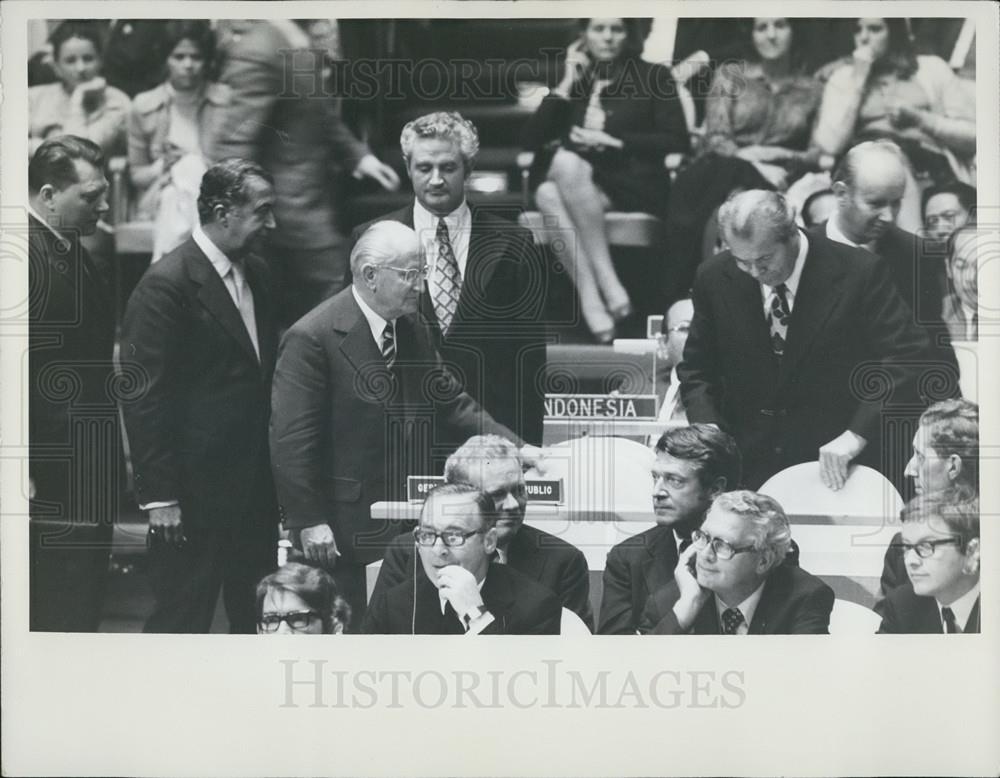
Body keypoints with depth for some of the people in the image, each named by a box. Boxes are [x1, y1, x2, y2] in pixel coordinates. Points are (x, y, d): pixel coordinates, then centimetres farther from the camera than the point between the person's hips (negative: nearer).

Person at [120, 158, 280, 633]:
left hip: (256, 487, 8)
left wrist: (274, 469, 11)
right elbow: (143, 399, -15)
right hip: (194, 493, -8)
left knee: (261, 620, 14)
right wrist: (159, 497, -17)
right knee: (181, 621, 1)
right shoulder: (165, 286, -15)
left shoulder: (256, 273, 10)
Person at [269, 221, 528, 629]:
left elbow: (451, 399, 13)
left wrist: (514, 447, 1)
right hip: (340, 529, -7)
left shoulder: (410, 328, 7)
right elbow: (291, 439, -18)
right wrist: (309, 522, -19)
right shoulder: (312, 339, -17)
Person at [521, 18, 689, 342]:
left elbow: (677, 140, -1)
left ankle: (606, 282, -39)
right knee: (549, 195, -34)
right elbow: (531, 139, 9)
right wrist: (567, 84, 5)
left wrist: (612, 141, -7)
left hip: (633, 185, -3)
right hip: (569, 180, 3)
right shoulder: (571, 82, 22)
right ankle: (593, 302, -42)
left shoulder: (652, 77, 13)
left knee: (567, 162, -34)